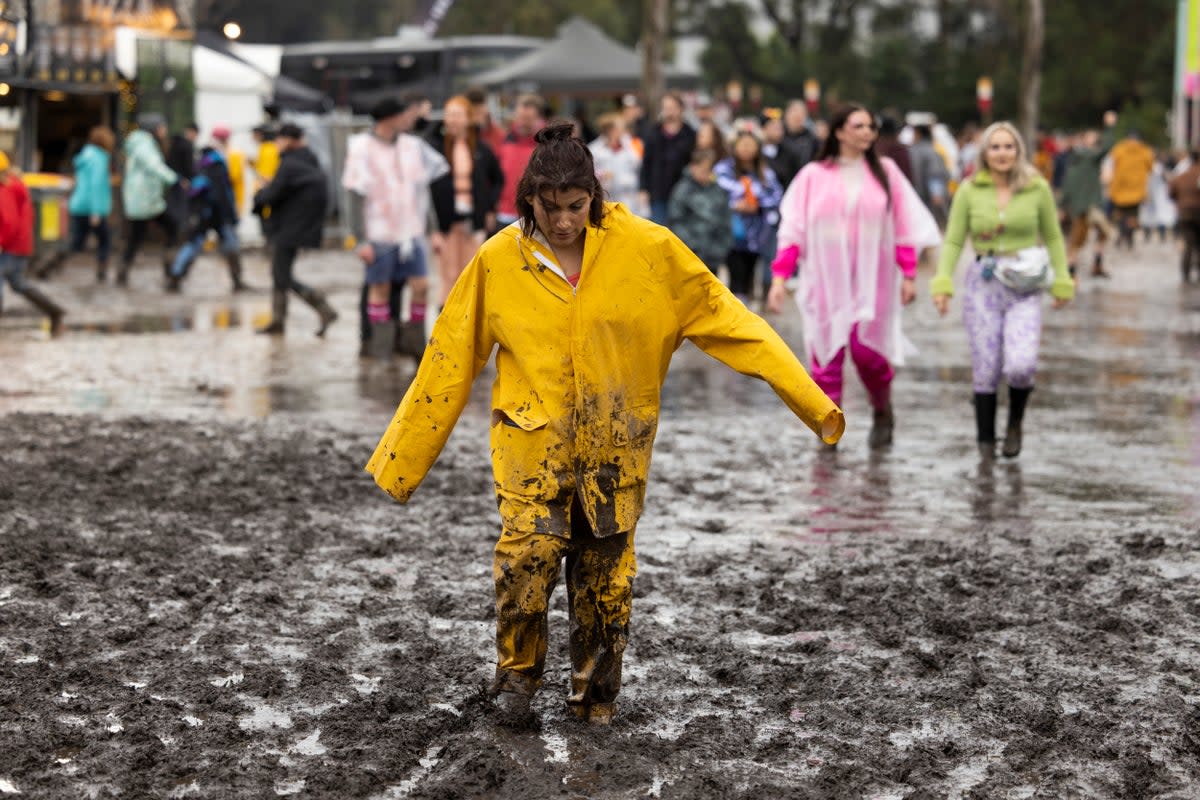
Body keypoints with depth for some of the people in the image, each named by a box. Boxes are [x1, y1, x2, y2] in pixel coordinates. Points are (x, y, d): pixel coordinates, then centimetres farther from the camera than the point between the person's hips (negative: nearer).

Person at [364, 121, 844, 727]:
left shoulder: (646, 248, -7)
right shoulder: (498, 261, -5)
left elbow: (723, 318, -3)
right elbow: (449, 362, 3)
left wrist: (811, 401, -5)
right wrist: (399, 460, 5)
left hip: (614, 446, 1)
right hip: (534, 439, -1)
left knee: (605, 576, 5)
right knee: (528, 555, -17)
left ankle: (594, 695, 26)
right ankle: (517, 673, 8)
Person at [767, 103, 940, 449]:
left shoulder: (885, 172, 6)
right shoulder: (814, 175, 4)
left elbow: (905, 226, 6)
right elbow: (793, 228, 1)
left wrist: (909, 275, 0)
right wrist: (779, 278, -7)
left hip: (871, 279, 0)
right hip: (825, 279, 0)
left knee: (866, 349, -8)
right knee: (826, 352, -2)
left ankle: (883, 414, 18)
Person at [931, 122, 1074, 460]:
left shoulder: (1038, 189, 1)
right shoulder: (969, 190, 1)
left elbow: (1053, 238, 10)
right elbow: (953, 241, 3)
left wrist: (1061, 283, 5)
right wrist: (942, 284, -7)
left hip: (1025, 287, -1)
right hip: (983, 283, 1)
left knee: (1021, 365, -17)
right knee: (986, 370, 2)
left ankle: (1015, 422, 12)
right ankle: (985, 441, 19)